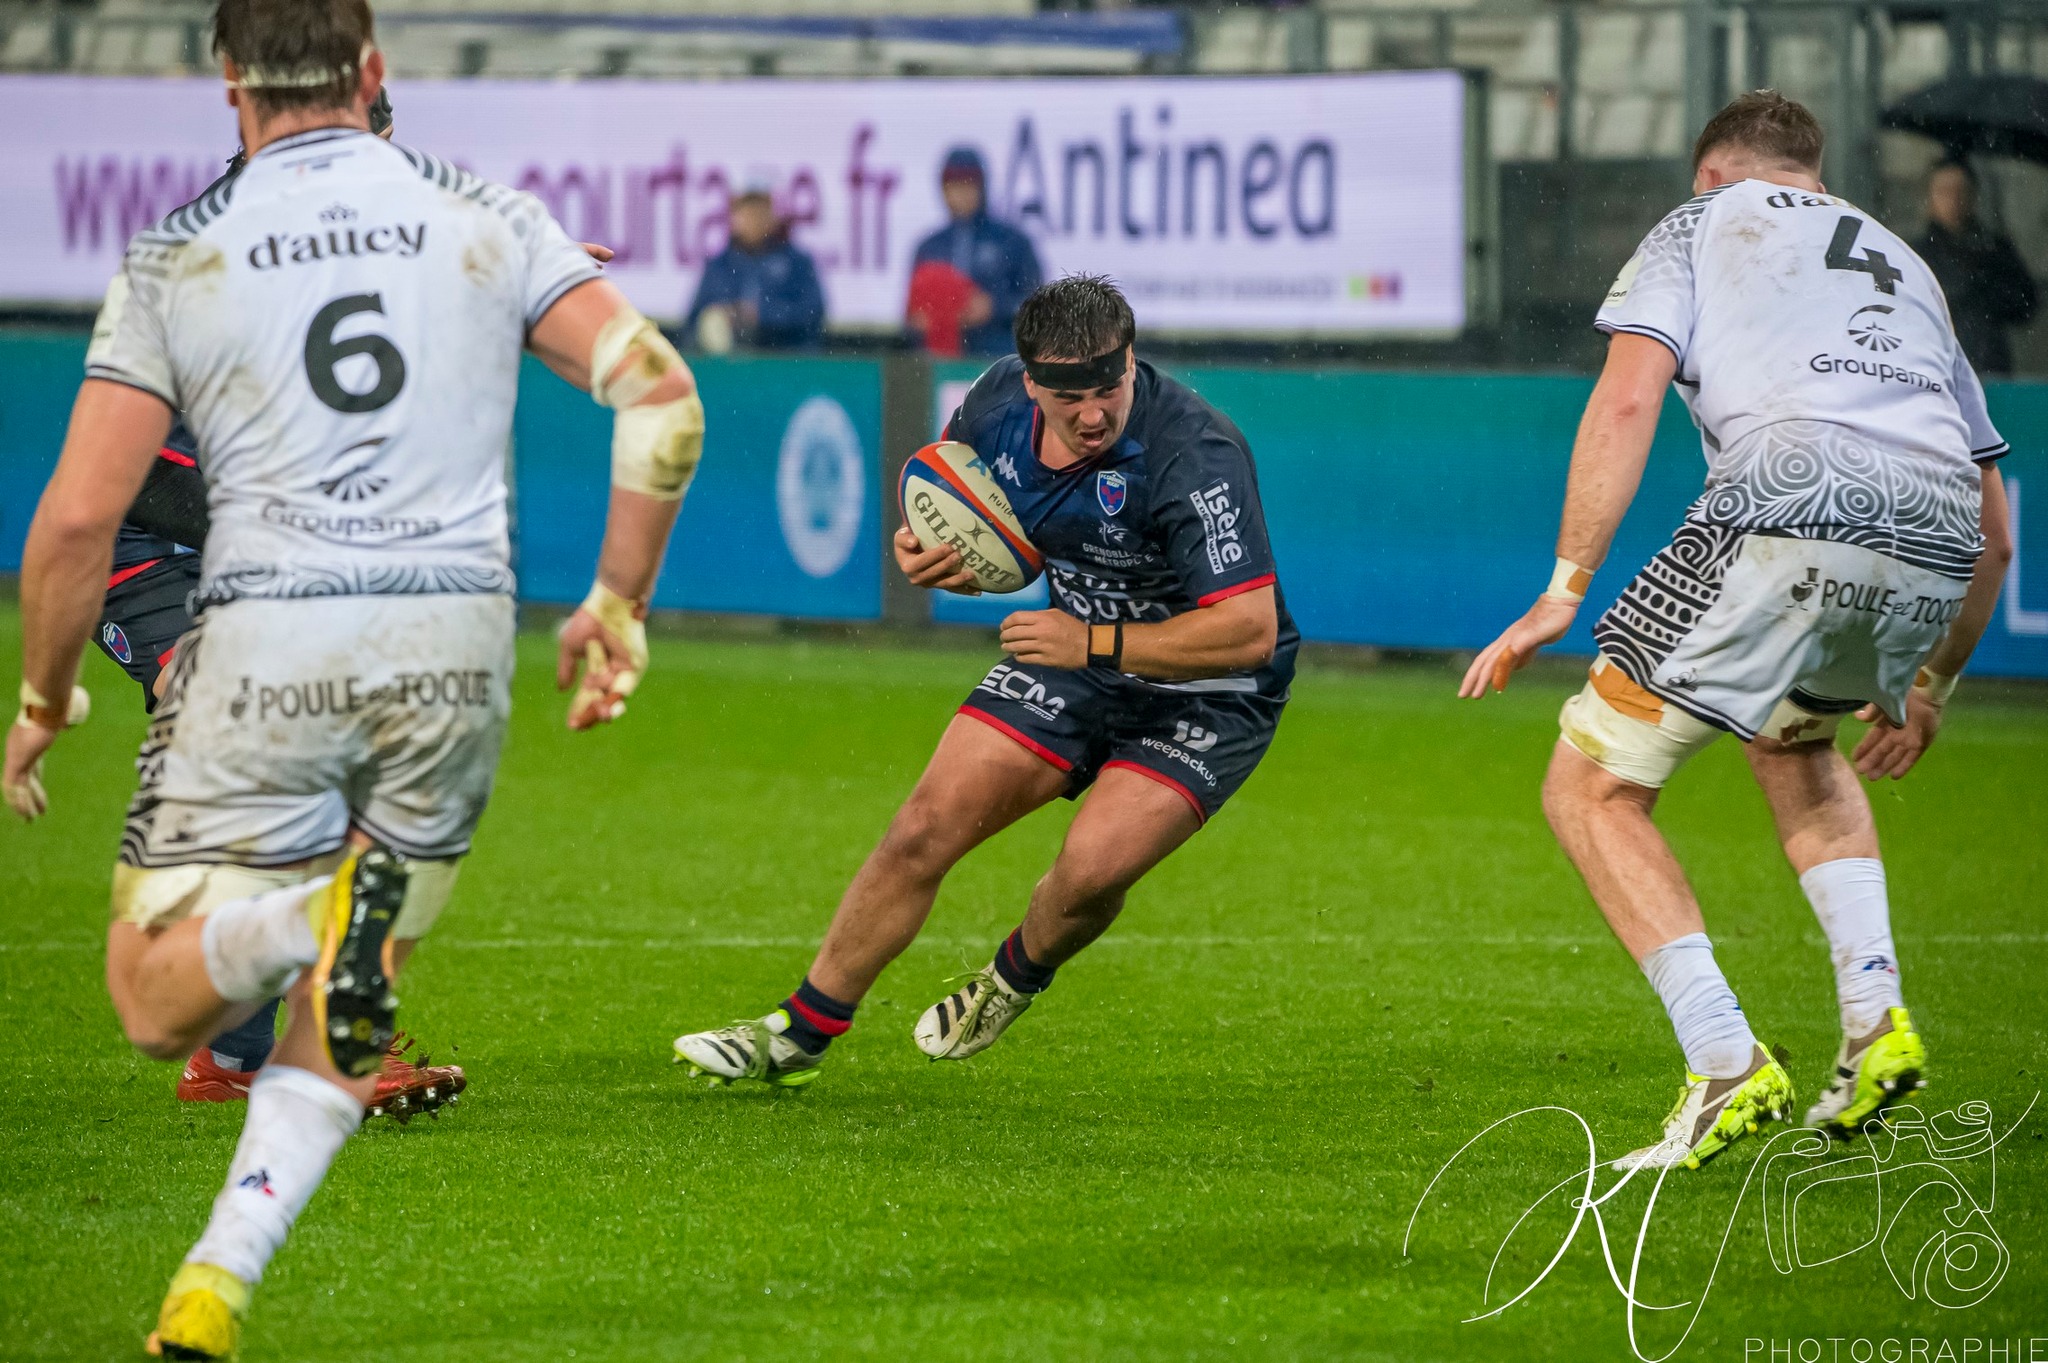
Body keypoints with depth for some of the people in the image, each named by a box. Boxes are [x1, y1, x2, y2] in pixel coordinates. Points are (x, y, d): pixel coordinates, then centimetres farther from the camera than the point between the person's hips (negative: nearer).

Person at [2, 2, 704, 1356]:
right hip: (456, 637, 2)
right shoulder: (487, 215, 8)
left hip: (267, 643, -2)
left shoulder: (176, 254, 4)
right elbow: (659, 389, -2)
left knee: (156, 997, 6)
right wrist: (619, 608, 8)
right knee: (336, 1019, 16)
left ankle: (324, 914, -26)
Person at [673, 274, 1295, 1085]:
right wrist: (928, 554, -12)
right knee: (927, 828, -3)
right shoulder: (997, 404, -12)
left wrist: (1097, 644, -35)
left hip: (1209, 694, -6)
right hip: (1078, 649, 6)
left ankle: (1017, 978, 11)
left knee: (1094, 866, -24)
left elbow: (1250, 629, -34)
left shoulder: (1195, 456, -32)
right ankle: (801, 1033, 11)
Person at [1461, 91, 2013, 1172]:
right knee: (1792, 740, 35)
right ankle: (1876, 1018, 18)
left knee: (1592, 789, 7)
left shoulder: (1702, 222, 24)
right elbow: (1994, 532, 34)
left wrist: (1564, 590, 2)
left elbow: (1627, 398, 4)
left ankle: (1728, 1066, -6)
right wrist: (1928, 688, 44)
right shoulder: (1902, 263, 37)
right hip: (1936, 535, 6)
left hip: (1791, 505, -6)